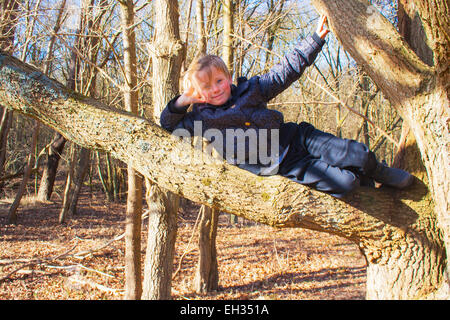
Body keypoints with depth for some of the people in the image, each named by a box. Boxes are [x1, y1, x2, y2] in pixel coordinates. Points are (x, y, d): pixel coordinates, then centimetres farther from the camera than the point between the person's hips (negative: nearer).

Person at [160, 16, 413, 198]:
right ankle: (363, 179, 14)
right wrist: (182, 102, -10)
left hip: (296, 139, 3)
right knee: (343, 183, -19)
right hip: (284, 168, -3)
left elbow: (288, 70, 4)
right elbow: (168, 124, 8)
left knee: (360, 155, -11)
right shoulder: (201, 119, -1)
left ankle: (380, 174, 22)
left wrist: (316, 38, -1)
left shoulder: (250, 88, 2)